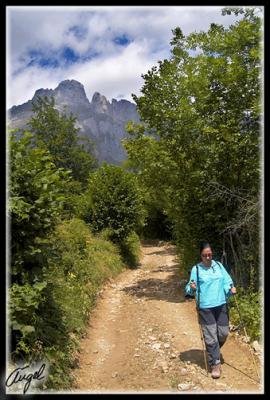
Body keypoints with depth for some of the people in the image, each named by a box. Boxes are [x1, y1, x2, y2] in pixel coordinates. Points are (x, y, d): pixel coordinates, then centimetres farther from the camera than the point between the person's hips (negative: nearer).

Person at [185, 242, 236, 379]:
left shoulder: (218, 265, 4)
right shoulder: (196, 269, -6)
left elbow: (227, 281, 5)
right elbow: (190, 289, -4)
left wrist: (231, 288, -16)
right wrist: (191, 288, -26)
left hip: (221, 305, 4)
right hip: (205, 307, -3)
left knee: (223, 333, 12)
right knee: (210, 337, 2)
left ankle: (213, 351, 41)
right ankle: (215, 364, 17)